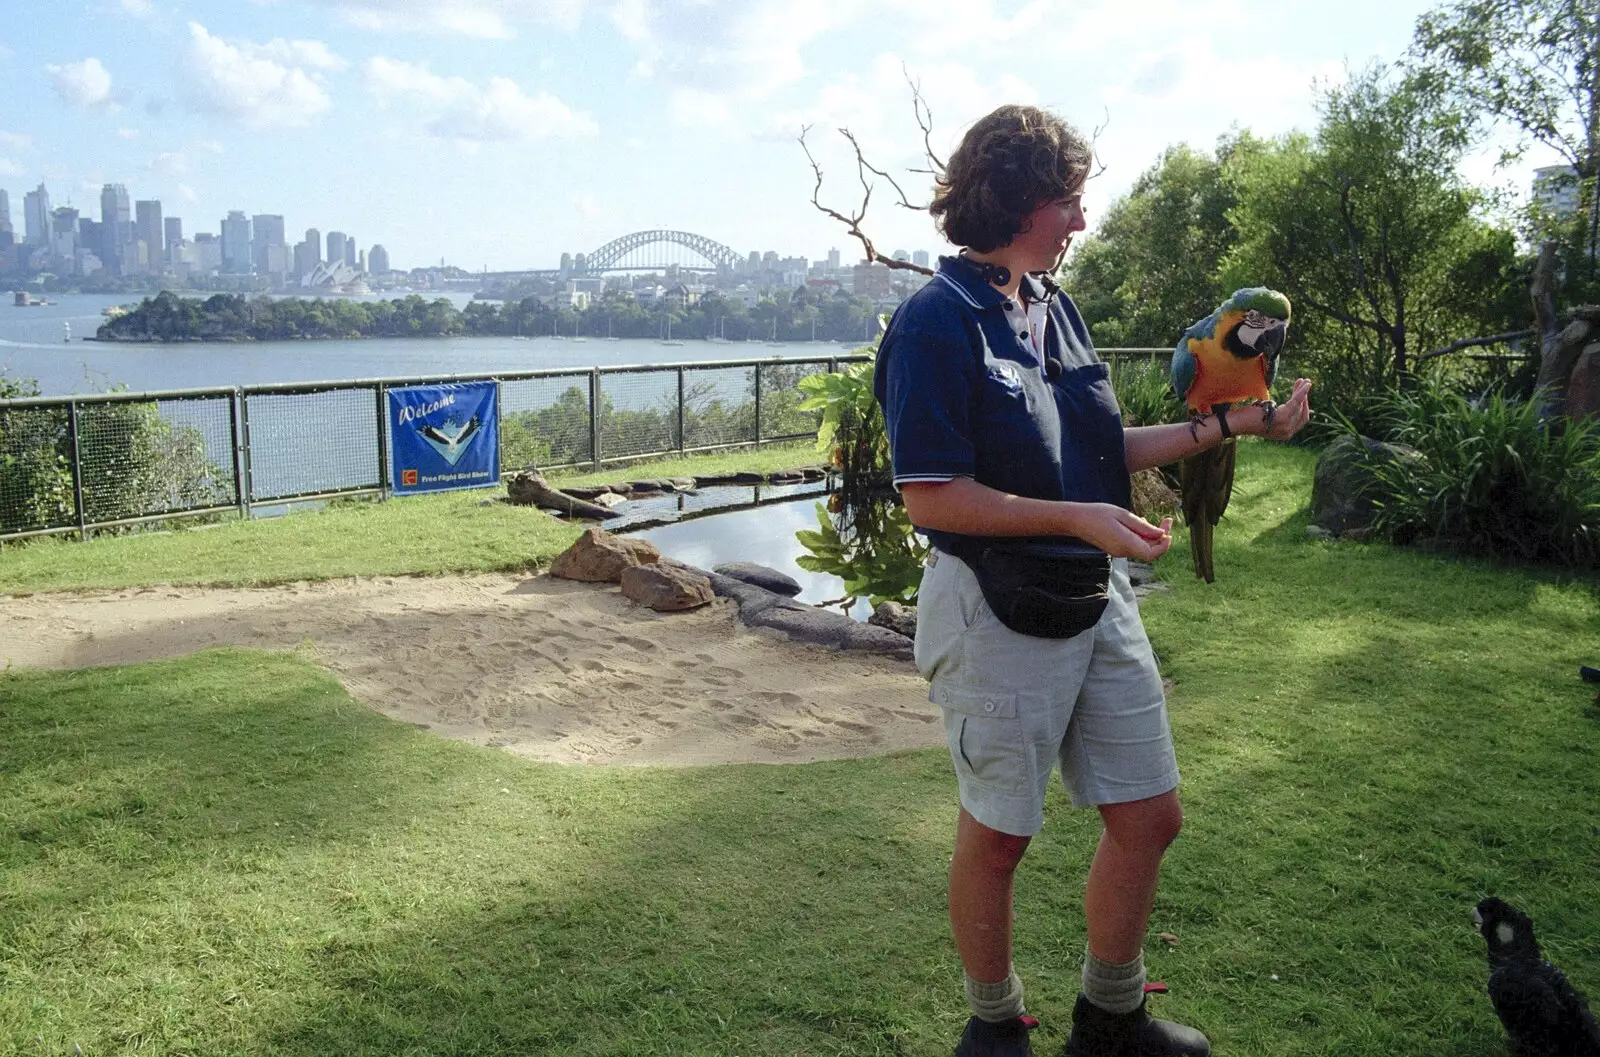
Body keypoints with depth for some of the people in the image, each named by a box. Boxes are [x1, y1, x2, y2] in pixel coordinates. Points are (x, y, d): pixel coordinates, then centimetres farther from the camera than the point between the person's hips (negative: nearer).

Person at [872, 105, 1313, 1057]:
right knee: (998, 833, 10)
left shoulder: (1057, 307, 10)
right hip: (999, 614, -8)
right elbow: (929, 497, -20)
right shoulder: (938, 322, -15)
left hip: (1097, 602, 8)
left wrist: (1233, 425, 11)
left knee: (1150, 816, 14)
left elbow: (1102, 451, 14)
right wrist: (1076, 520, -24)